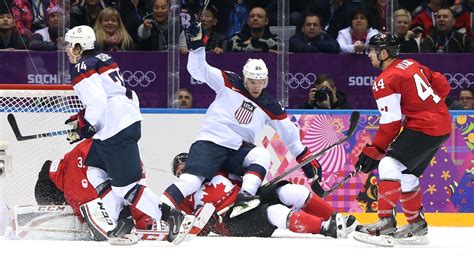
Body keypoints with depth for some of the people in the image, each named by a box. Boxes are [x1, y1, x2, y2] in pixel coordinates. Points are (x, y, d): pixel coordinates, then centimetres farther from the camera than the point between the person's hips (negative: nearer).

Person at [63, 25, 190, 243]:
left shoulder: (82, 68, -9)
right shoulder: (103, 59, 20)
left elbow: (97, 104, -19)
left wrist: (82, 128, -8)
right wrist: (81, 117, 24)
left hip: (116, 131, -10)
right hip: (129, 117, 10)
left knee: (124, 184, -9)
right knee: (95, 169, 20)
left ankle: (171, 217, -13)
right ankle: (120, 220, 15)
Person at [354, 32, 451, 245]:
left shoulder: (384, 82, -12)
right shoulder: (412, 65, 13)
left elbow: (390, 123, -13)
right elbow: (442, 86, 17)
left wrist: (374, 151, -7)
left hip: (424, 128, -10)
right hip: (443, 124, 10)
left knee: (390, 165, -16)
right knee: (406, 175, 18)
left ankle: (386, 221, -24)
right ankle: (417, 226, 26)